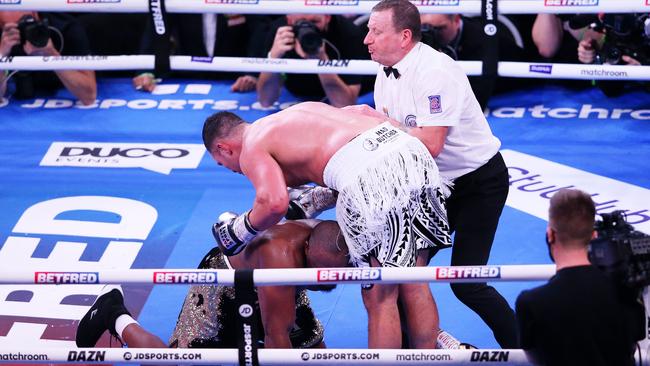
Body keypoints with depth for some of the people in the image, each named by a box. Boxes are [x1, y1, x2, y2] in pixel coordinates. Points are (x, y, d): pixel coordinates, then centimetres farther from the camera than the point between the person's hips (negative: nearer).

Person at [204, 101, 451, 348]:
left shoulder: (251, 149, 11)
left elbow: (274, 203, -8)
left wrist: (238, 232, 11)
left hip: (371, 175, -8)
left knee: (379, 300, 4)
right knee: (414, 286, 17)